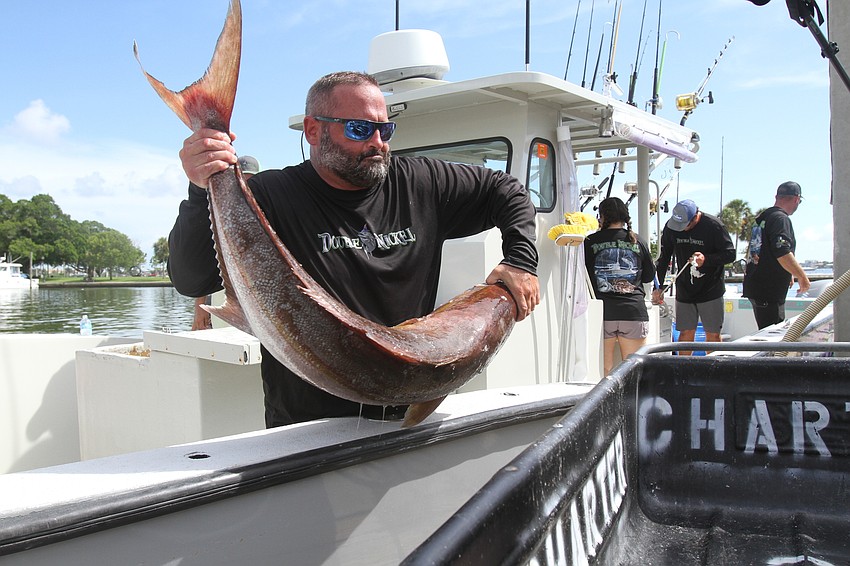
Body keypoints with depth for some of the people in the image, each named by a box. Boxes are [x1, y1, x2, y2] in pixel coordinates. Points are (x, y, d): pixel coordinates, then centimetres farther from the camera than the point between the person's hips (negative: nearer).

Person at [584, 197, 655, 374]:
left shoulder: (591, 242, -1)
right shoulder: (637, 241, 7)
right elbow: (649, 276, 16)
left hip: (601, 312, -1)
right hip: (634, 310, 2)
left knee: (604, 369, 3)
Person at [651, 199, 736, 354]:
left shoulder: (713, 226, -14)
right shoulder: (670, 227, -2)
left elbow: (730, 254, -9)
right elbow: (664, 258, 7)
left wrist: (706, 259, -26)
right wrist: (659, 287, 3)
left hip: (710, 290, -3)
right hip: (684, 290, 3)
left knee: (713, 334, 2)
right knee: (686, 333, 4)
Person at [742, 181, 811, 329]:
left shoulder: (761, 218, 17)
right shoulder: (781, 219, -13)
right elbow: (783, 254, -23)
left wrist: (787, 275, 32)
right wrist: (802, 277, -10)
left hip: (753, 287, 10)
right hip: (769, 292, -10)